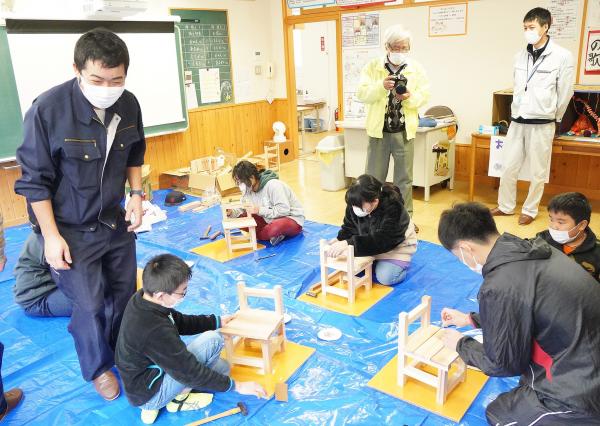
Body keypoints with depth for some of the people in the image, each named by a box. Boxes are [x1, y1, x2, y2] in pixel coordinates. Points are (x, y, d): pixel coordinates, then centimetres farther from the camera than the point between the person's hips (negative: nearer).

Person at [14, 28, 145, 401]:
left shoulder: (129, 104, -9)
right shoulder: (48, 109, -23)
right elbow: (35, 180, -14)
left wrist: (137, 194, -3)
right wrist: (51, 236, -13)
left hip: (117, 222, 5)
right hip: (72, 230, -4)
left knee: (124, 293, 16)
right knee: (90, 306, 2)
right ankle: (98, 368, 31)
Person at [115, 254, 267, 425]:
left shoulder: (141, 299, -10)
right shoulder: (155, 331, -35)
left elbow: (180, 322, 8)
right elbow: (191, 373, -26)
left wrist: (217, 321, 6)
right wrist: (236, 385, -16)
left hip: (140, 380, 8)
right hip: (148, 394, -8)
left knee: (222, 367, 16)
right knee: (213, 340, -18)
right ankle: (179, 397, 1)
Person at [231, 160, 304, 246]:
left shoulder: (273, 185, -24)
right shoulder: (248, 189, -1)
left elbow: (284, 210, -28)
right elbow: (242, 208, 6)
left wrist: (260, 210, -27)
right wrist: (232, 212, -16)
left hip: (292, 219, -8)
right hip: (270, 220, 8)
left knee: (276, 228, -43)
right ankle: (274, 234, -13)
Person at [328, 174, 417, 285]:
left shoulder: (393, 208, -37)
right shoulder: (355, 204, -19)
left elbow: (381, 240, -45)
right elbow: (349, 228, -5)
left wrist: (349, 244, -54)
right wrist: (340, 240, -27)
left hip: (396, 246, -6)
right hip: (369, 245, 6)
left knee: (386, 277, -24)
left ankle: (401, 263, 8)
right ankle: (378, 262, 14)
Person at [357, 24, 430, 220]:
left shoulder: (417, 68, 5)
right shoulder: (373, 66, 0)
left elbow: (425, 95, 1)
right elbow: (362, 94, -8)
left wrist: (409, 98, -20)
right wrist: (381, 86, -25)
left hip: (404, 131, 1)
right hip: (379, 130, -1)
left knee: (404, 178, 9)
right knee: (373, 177, 7)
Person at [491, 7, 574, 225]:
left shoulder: (562, 56, -9)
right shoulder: (520, 56, 5)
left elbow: (565, 93, -1)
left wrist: (552, 118, 7)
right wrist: (517, 113, 15)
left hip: (541, 124, -4)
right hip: (517, 121, 4)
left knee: (537, 172, 6)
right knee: (508, 168, 8)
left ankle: (530, 211, 21)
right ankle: (505, 206, 23)